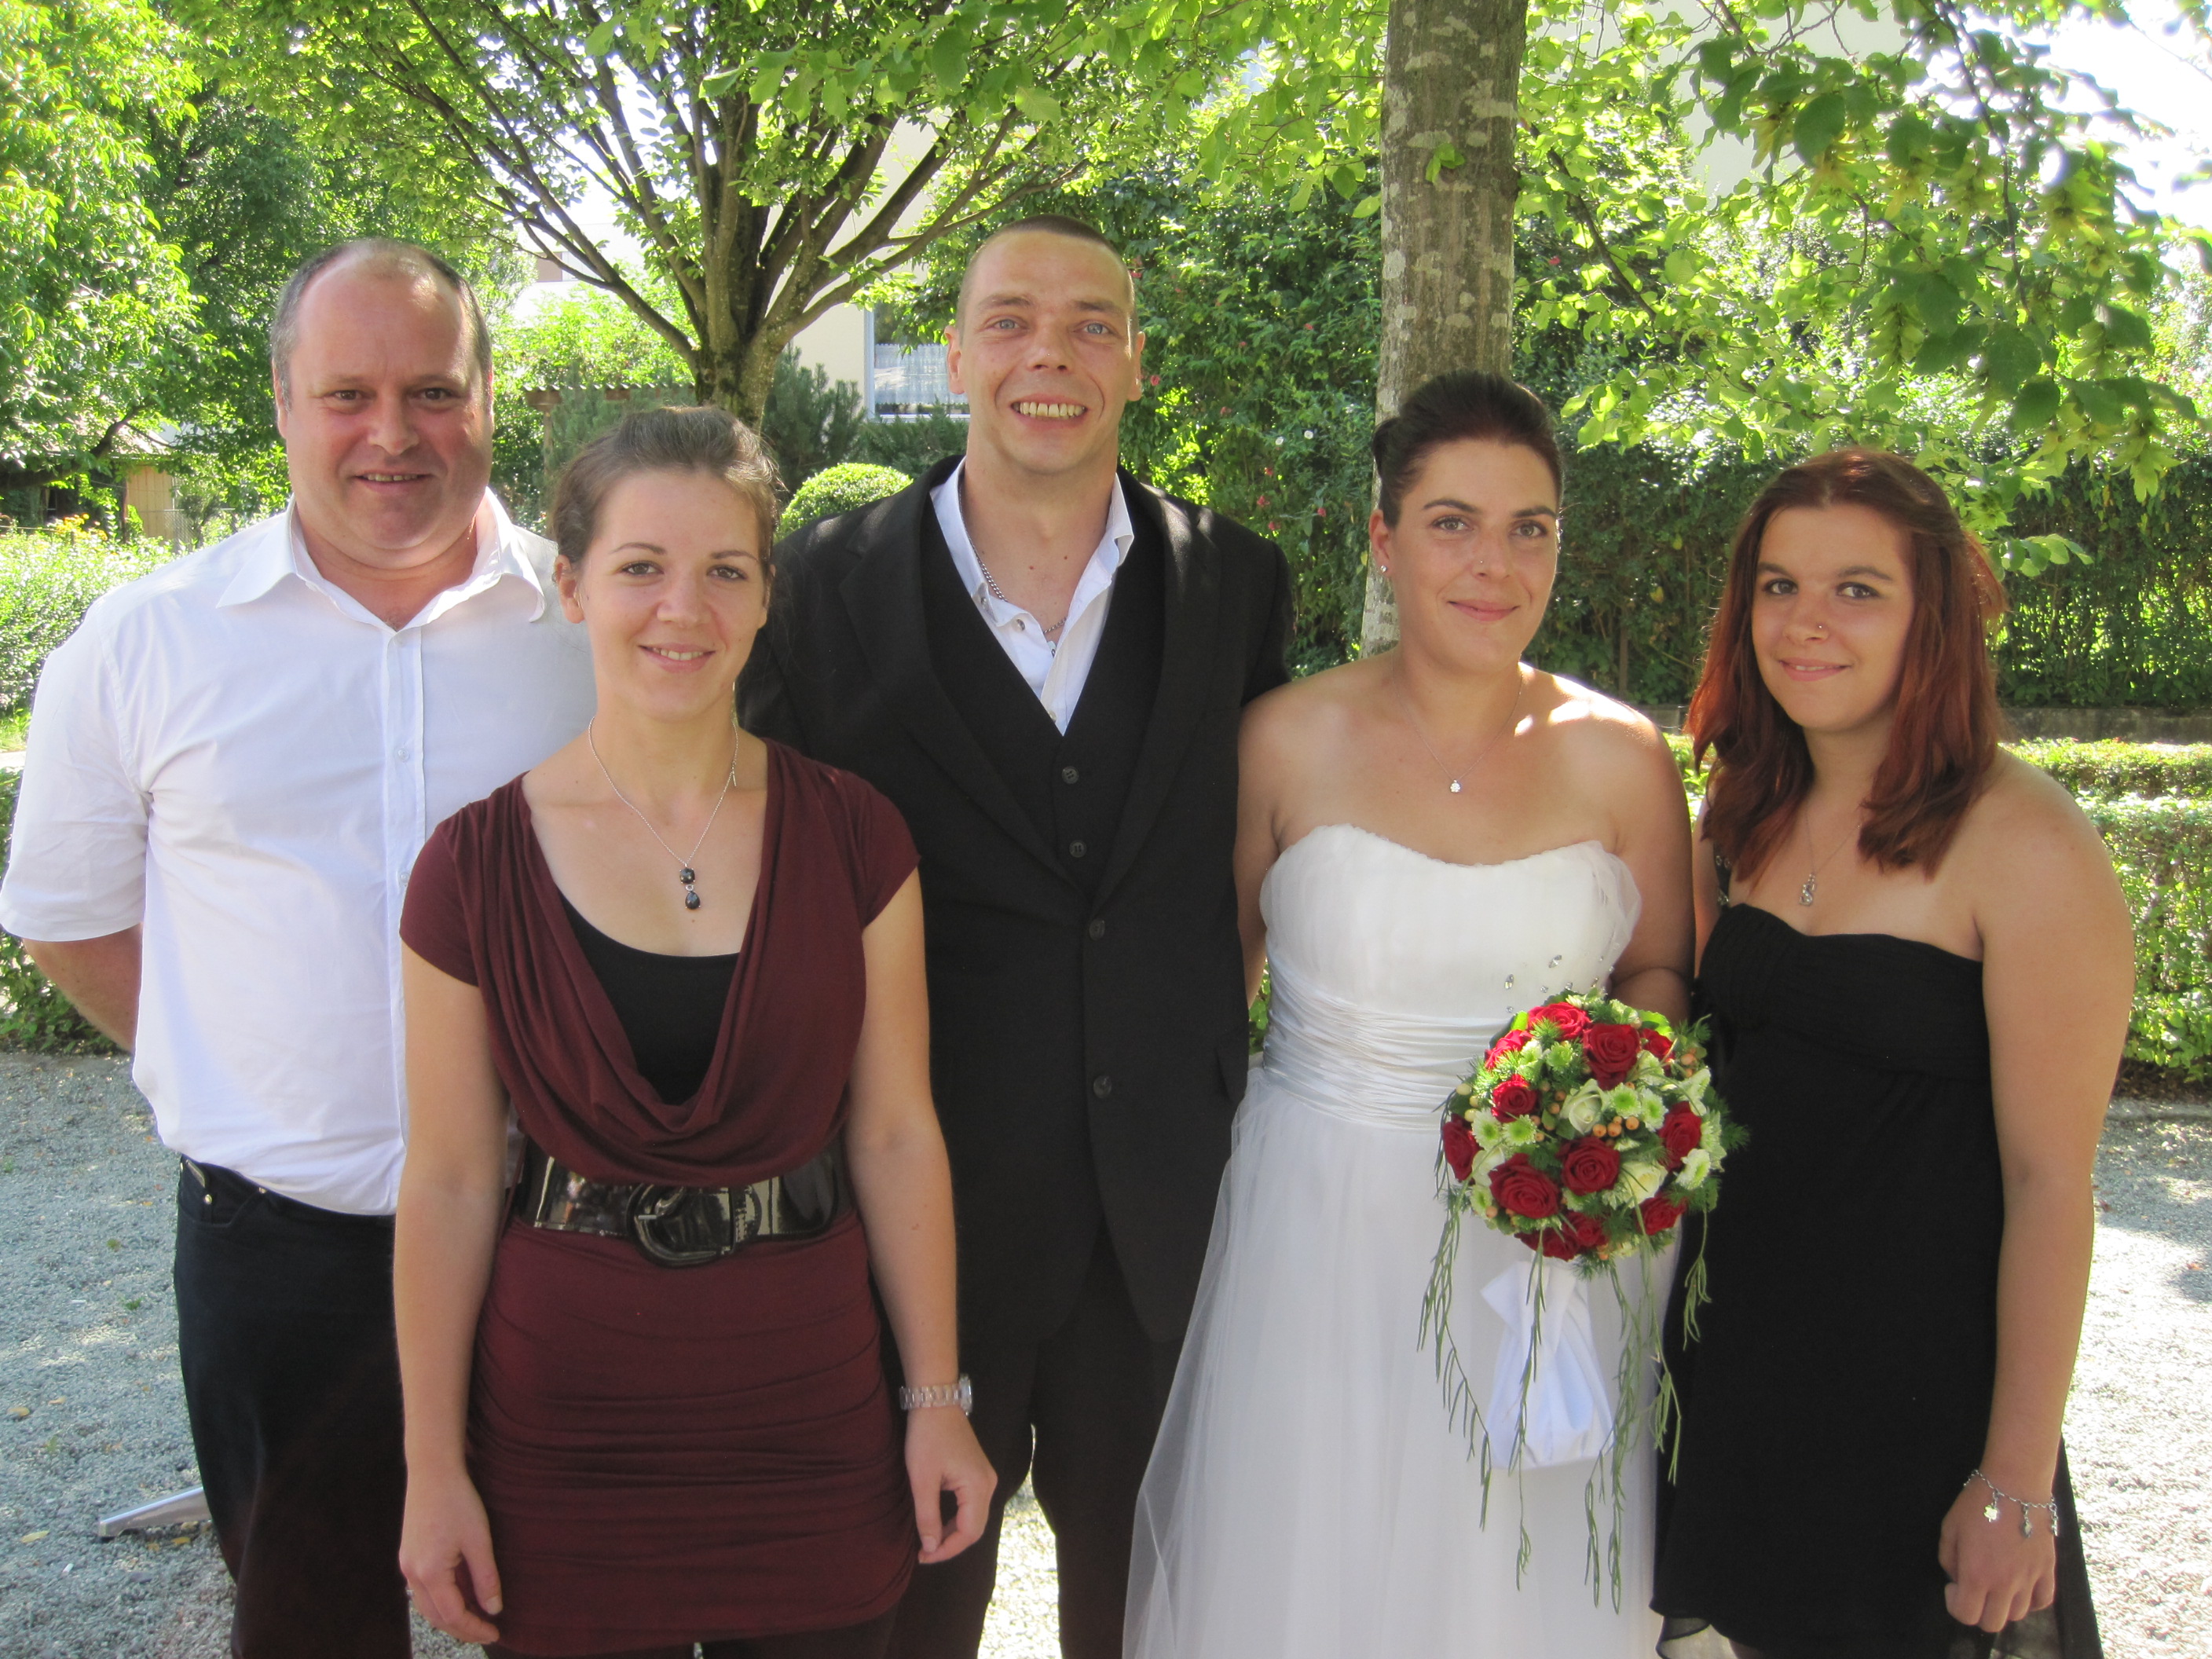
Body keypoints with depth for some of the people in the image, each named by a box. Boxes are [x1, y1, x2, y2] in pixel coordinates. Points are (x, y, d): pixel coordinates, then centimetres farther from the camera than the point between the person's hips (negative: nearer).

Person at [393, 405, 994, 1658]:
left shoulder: (852, 837, -4)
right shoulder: (477, 867, -8)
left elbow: (897, 1134, 0)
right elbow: (451, 1182, -3)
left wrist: (938, 1398, 2)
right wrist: (433, 1468, -1)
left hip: (811, 1402, 1)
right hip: (565, 1422, -1)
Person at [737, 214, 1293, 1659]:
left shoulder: (1237, 583, 0)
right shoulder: (833, 583, -7)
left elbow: (1253, 848, 8)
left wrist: (1202, 1060, 2)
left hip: (1163, 1199, 2)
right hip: (924, 1192, -2)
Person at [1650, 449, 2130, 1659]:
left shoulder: (2028, 845, -17)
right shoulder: (1746, 818, 4)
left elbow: (2050, 1181, -17)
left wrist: (2017, 1482, -17)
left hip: (1922, 1374, -6)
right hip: (1737, 1346, 6)